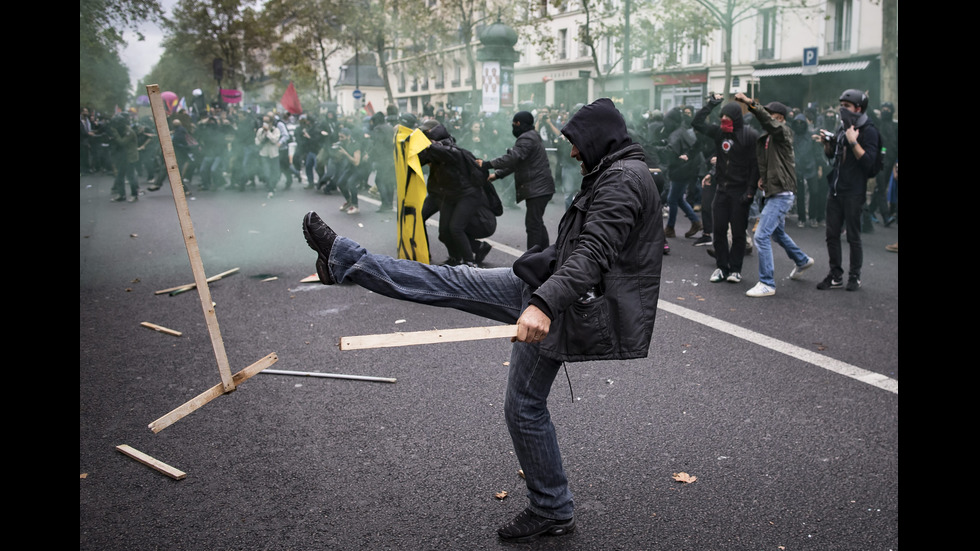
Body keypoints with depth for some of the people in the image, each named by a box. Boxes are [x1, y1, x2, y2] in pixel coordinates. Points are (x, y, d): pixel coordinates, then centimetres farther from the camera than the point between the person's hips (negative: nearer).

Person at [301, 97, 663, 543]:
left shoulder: (623, 179, -17)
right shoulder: (615, 175, 16)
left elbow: (593, 253, -32)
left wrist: (544, 303, -44)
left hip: (569, 305, -9)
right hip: (553, 288, 9)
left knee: (524, 406, 2)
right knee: (452, 281, 5)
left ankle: (551, 512, 20)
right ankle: (343, 259, 9)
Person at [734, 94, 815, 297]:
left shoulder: (783, 133, -11)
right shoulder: (767, 138, 13)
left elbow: (769, 122, -33)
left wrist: (751, 103, -42)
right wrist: (763, 177, 10)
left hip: (781, 194, -10)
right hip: (774, 193, 10)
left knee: (761, 236, -15)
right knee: (777, 233, 27)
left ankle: (767, 284, -9)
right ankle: (802, 260, 50)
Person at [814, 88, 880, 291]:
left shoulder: (869, 131, -10)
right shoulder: (842, 127, 13)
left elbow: (869, 161, -18)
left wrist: (853, 142, -24)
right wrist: (826, 142, 3)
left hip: (854, 191, -7)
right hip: (835, 188, 7)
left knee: (853, 236, 1)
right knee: (832, 234, 8)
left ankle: (854, 277, 14)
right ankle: (836, 276, 17)